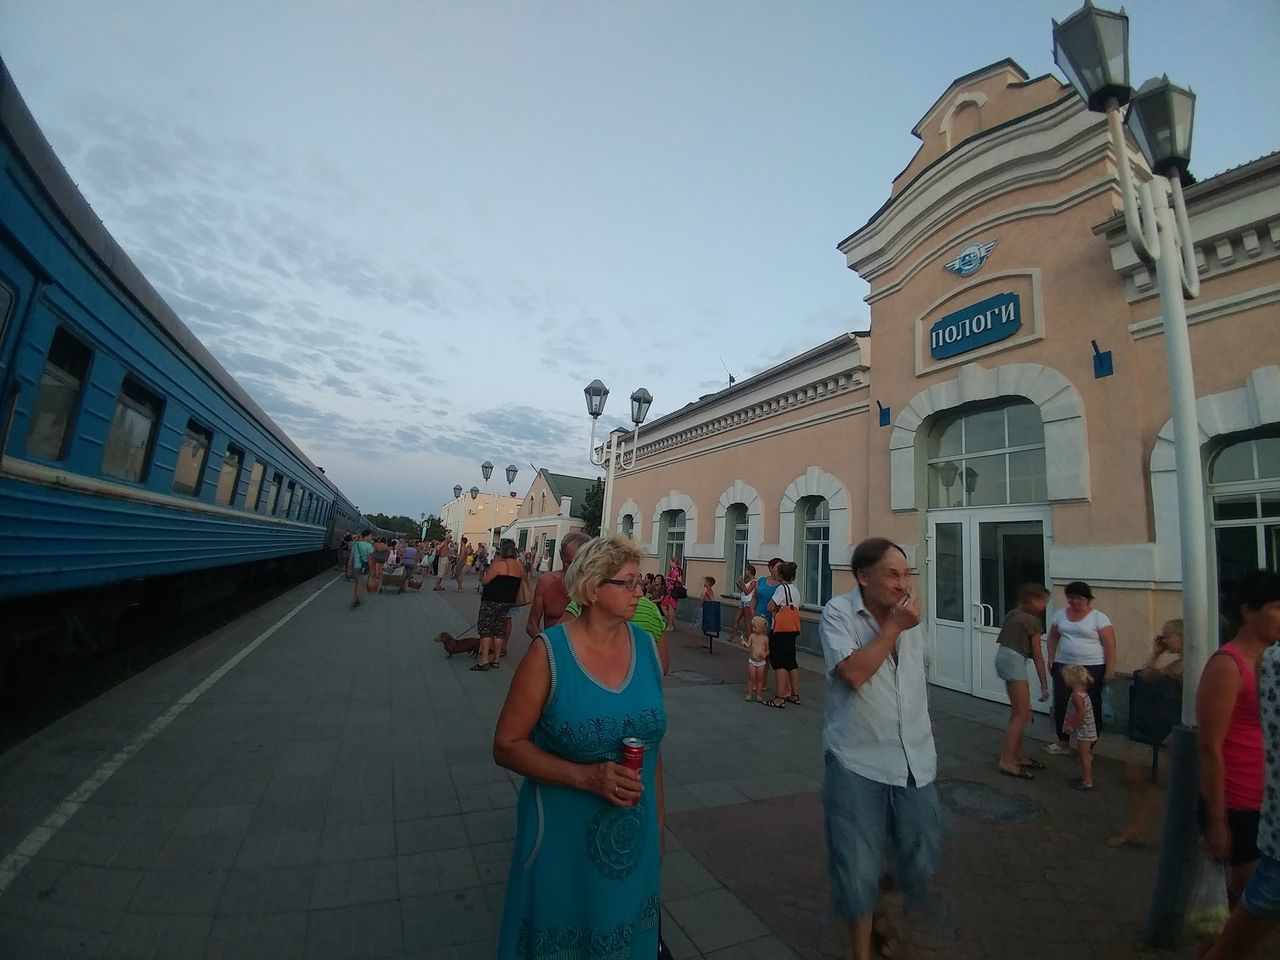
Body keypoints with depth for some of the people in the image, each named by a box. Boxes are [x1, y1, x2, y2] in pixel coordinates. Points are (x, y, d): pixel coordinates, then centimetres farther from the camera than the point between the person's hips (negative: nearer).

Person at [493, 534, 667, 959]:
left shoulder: (647, 648, -6)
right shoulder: (549, 653, -19)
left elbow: (651, 743, 4)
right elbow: (507, 745, -13)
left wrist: (658, 826, 9)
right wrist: (586, 777, -25)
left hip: (634, 840, 4)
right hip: (562, 839, -3)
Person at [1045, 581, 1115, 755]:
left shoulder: (1099, 618, -5)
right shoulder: (1060, 615, 8)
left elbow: (1110, 645, -8)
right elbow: (1053, 637, 16)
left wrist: (1110, 670, -12)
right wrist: (1051, 660, 8)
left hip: (1092, 668, -4)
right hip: (1063, 666, 4)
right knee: (1060, 704, 6)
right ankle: (1062, 743, 20)